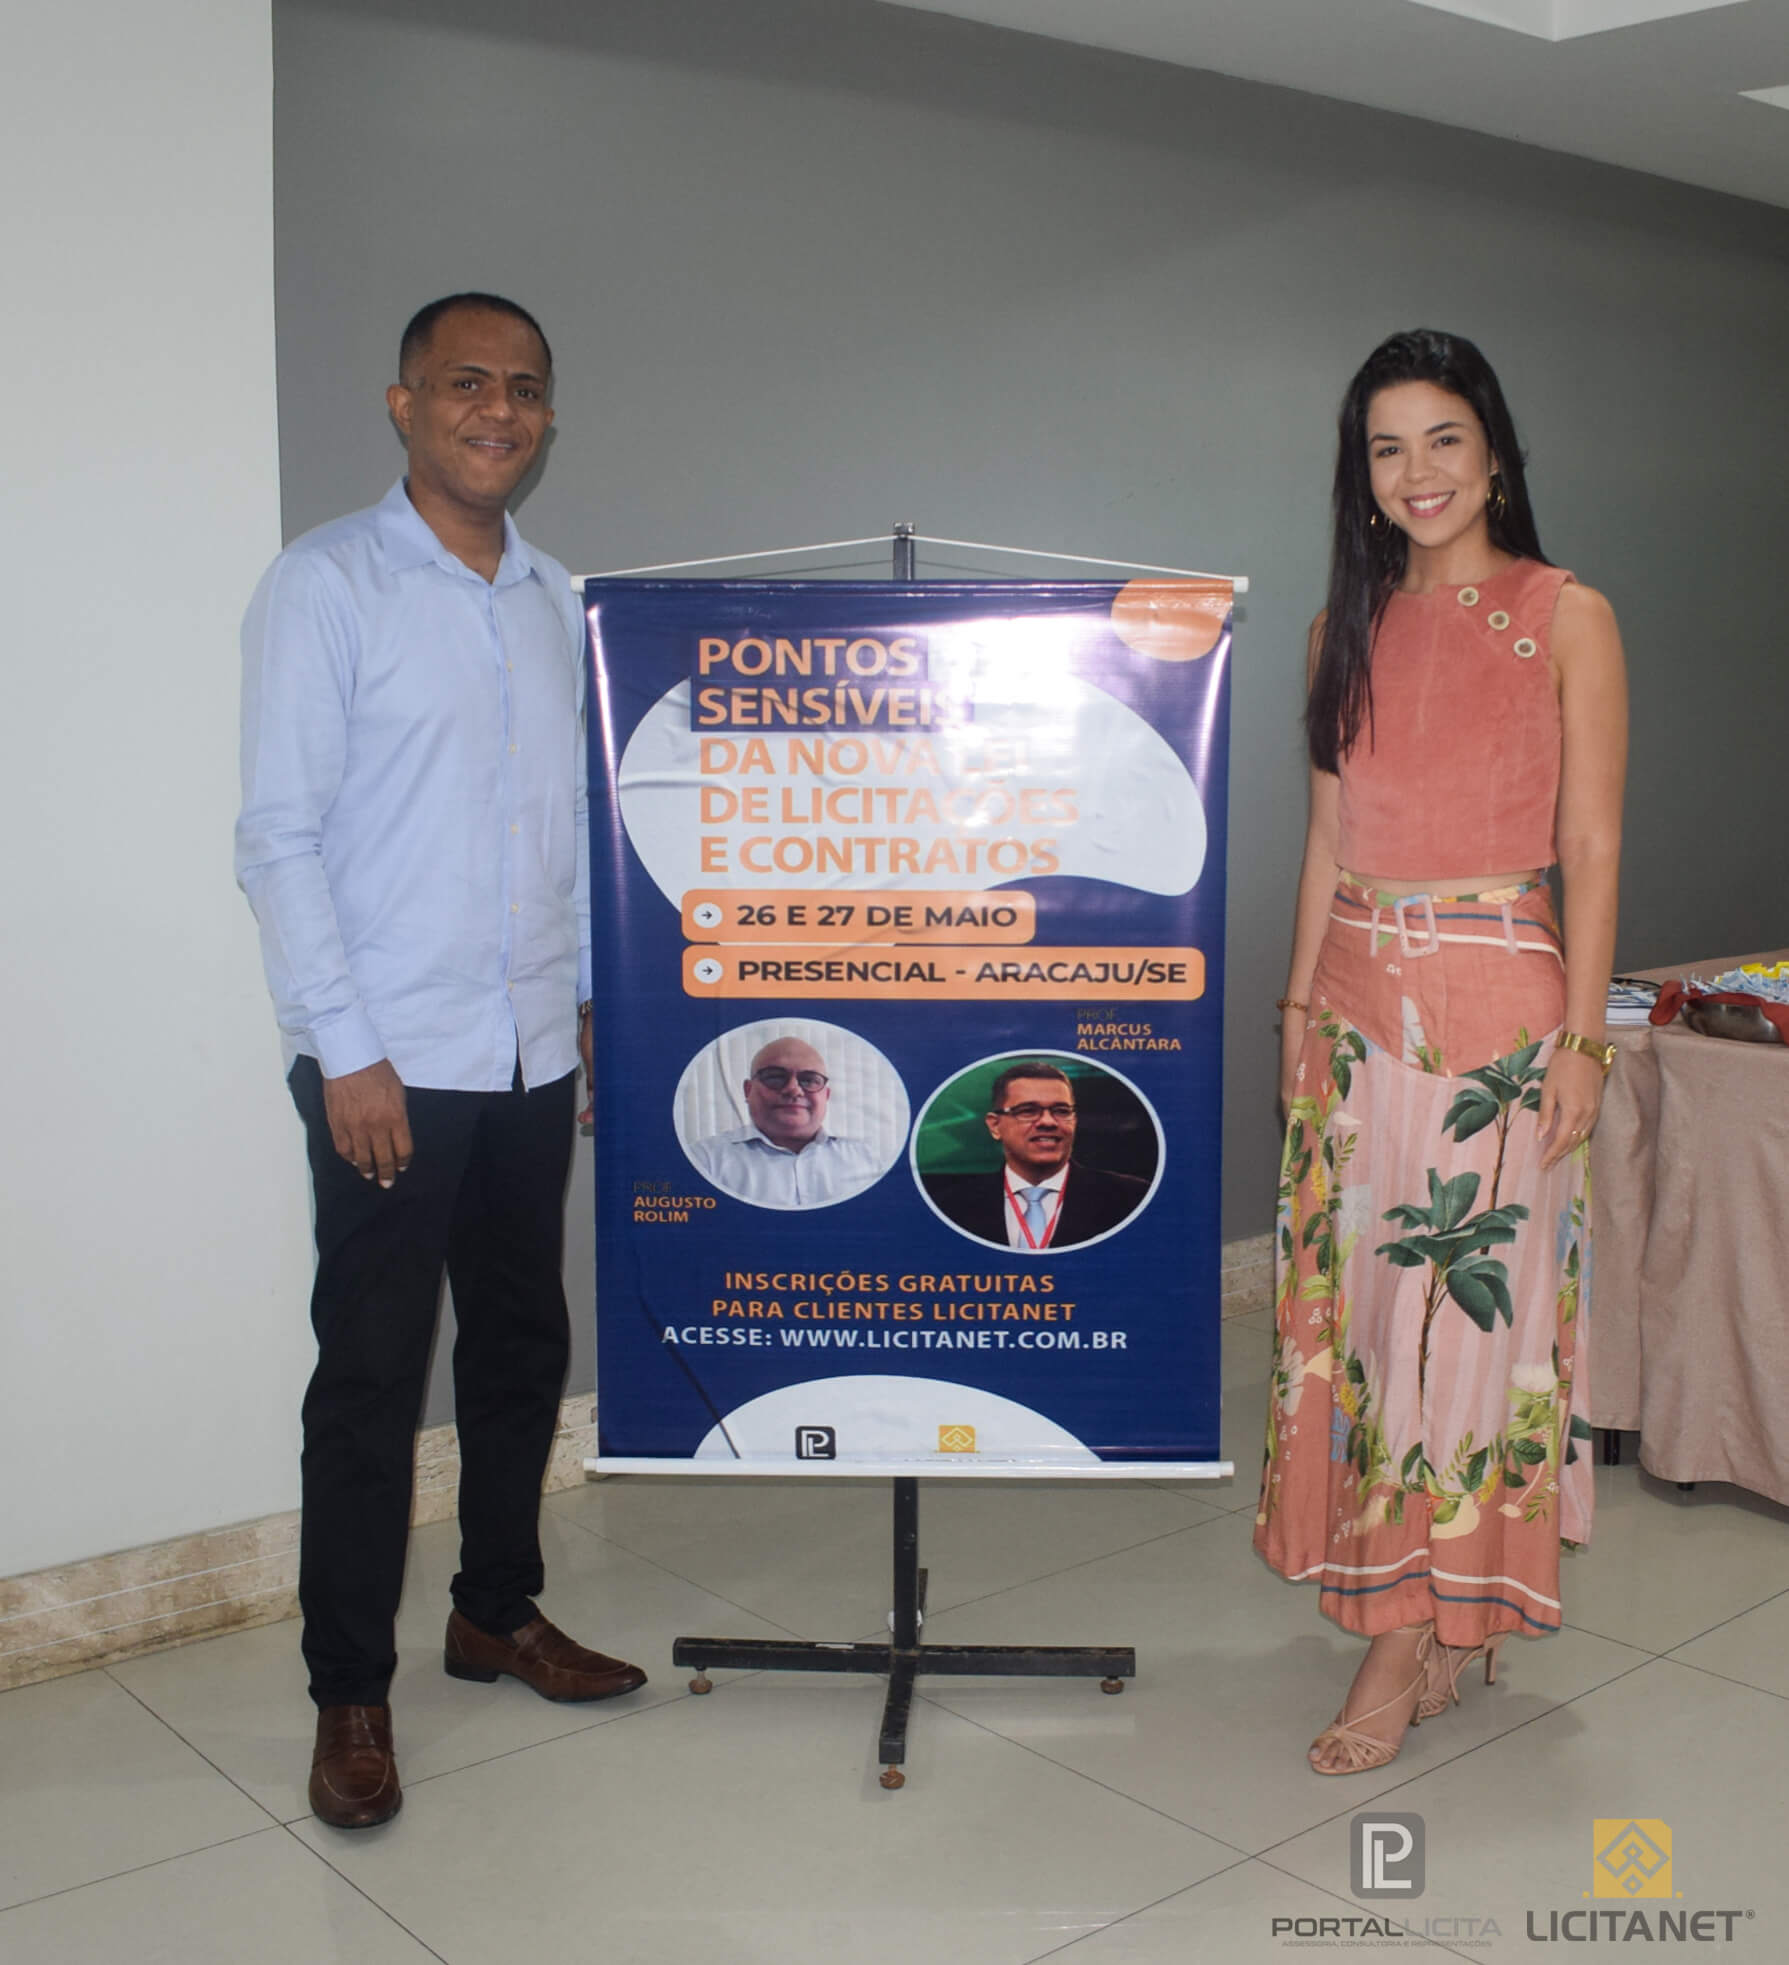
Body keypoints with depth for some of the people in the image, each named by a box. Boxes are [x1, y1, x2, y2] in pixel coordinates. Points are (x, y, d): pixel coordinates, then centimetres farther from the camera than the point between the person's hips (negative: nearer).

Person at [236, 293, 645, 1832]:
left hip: (535, 1057, 6)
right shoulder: (328, 585, -5)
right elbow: (279, 834, -10)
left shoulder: (559, 602, 11)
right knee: (372, 1374, 1)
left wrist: (594, 995, 9)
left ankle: (498, 1612, 34)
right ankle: (351, 1694, 16)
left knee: (523, 1343, 15)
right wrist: (348, 1049, -13)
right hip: (390, 1063, -5)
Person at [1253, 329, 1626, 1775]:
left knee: (1466, 1304, -1)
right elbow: (1329, 839, 13)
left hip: (1498, 1002, -5)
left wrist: (1582, 1036, -10)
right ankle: (1443, 1626, 22)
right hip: (1358, 1002, 5)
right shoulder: (1351, 628, 11)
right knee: (1361, 1303, 7)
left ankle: (1410, 1644, 8)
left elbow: (1592, 849, -5)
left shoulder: (1567, 619, -2)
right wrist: (1299, 1006, 9)